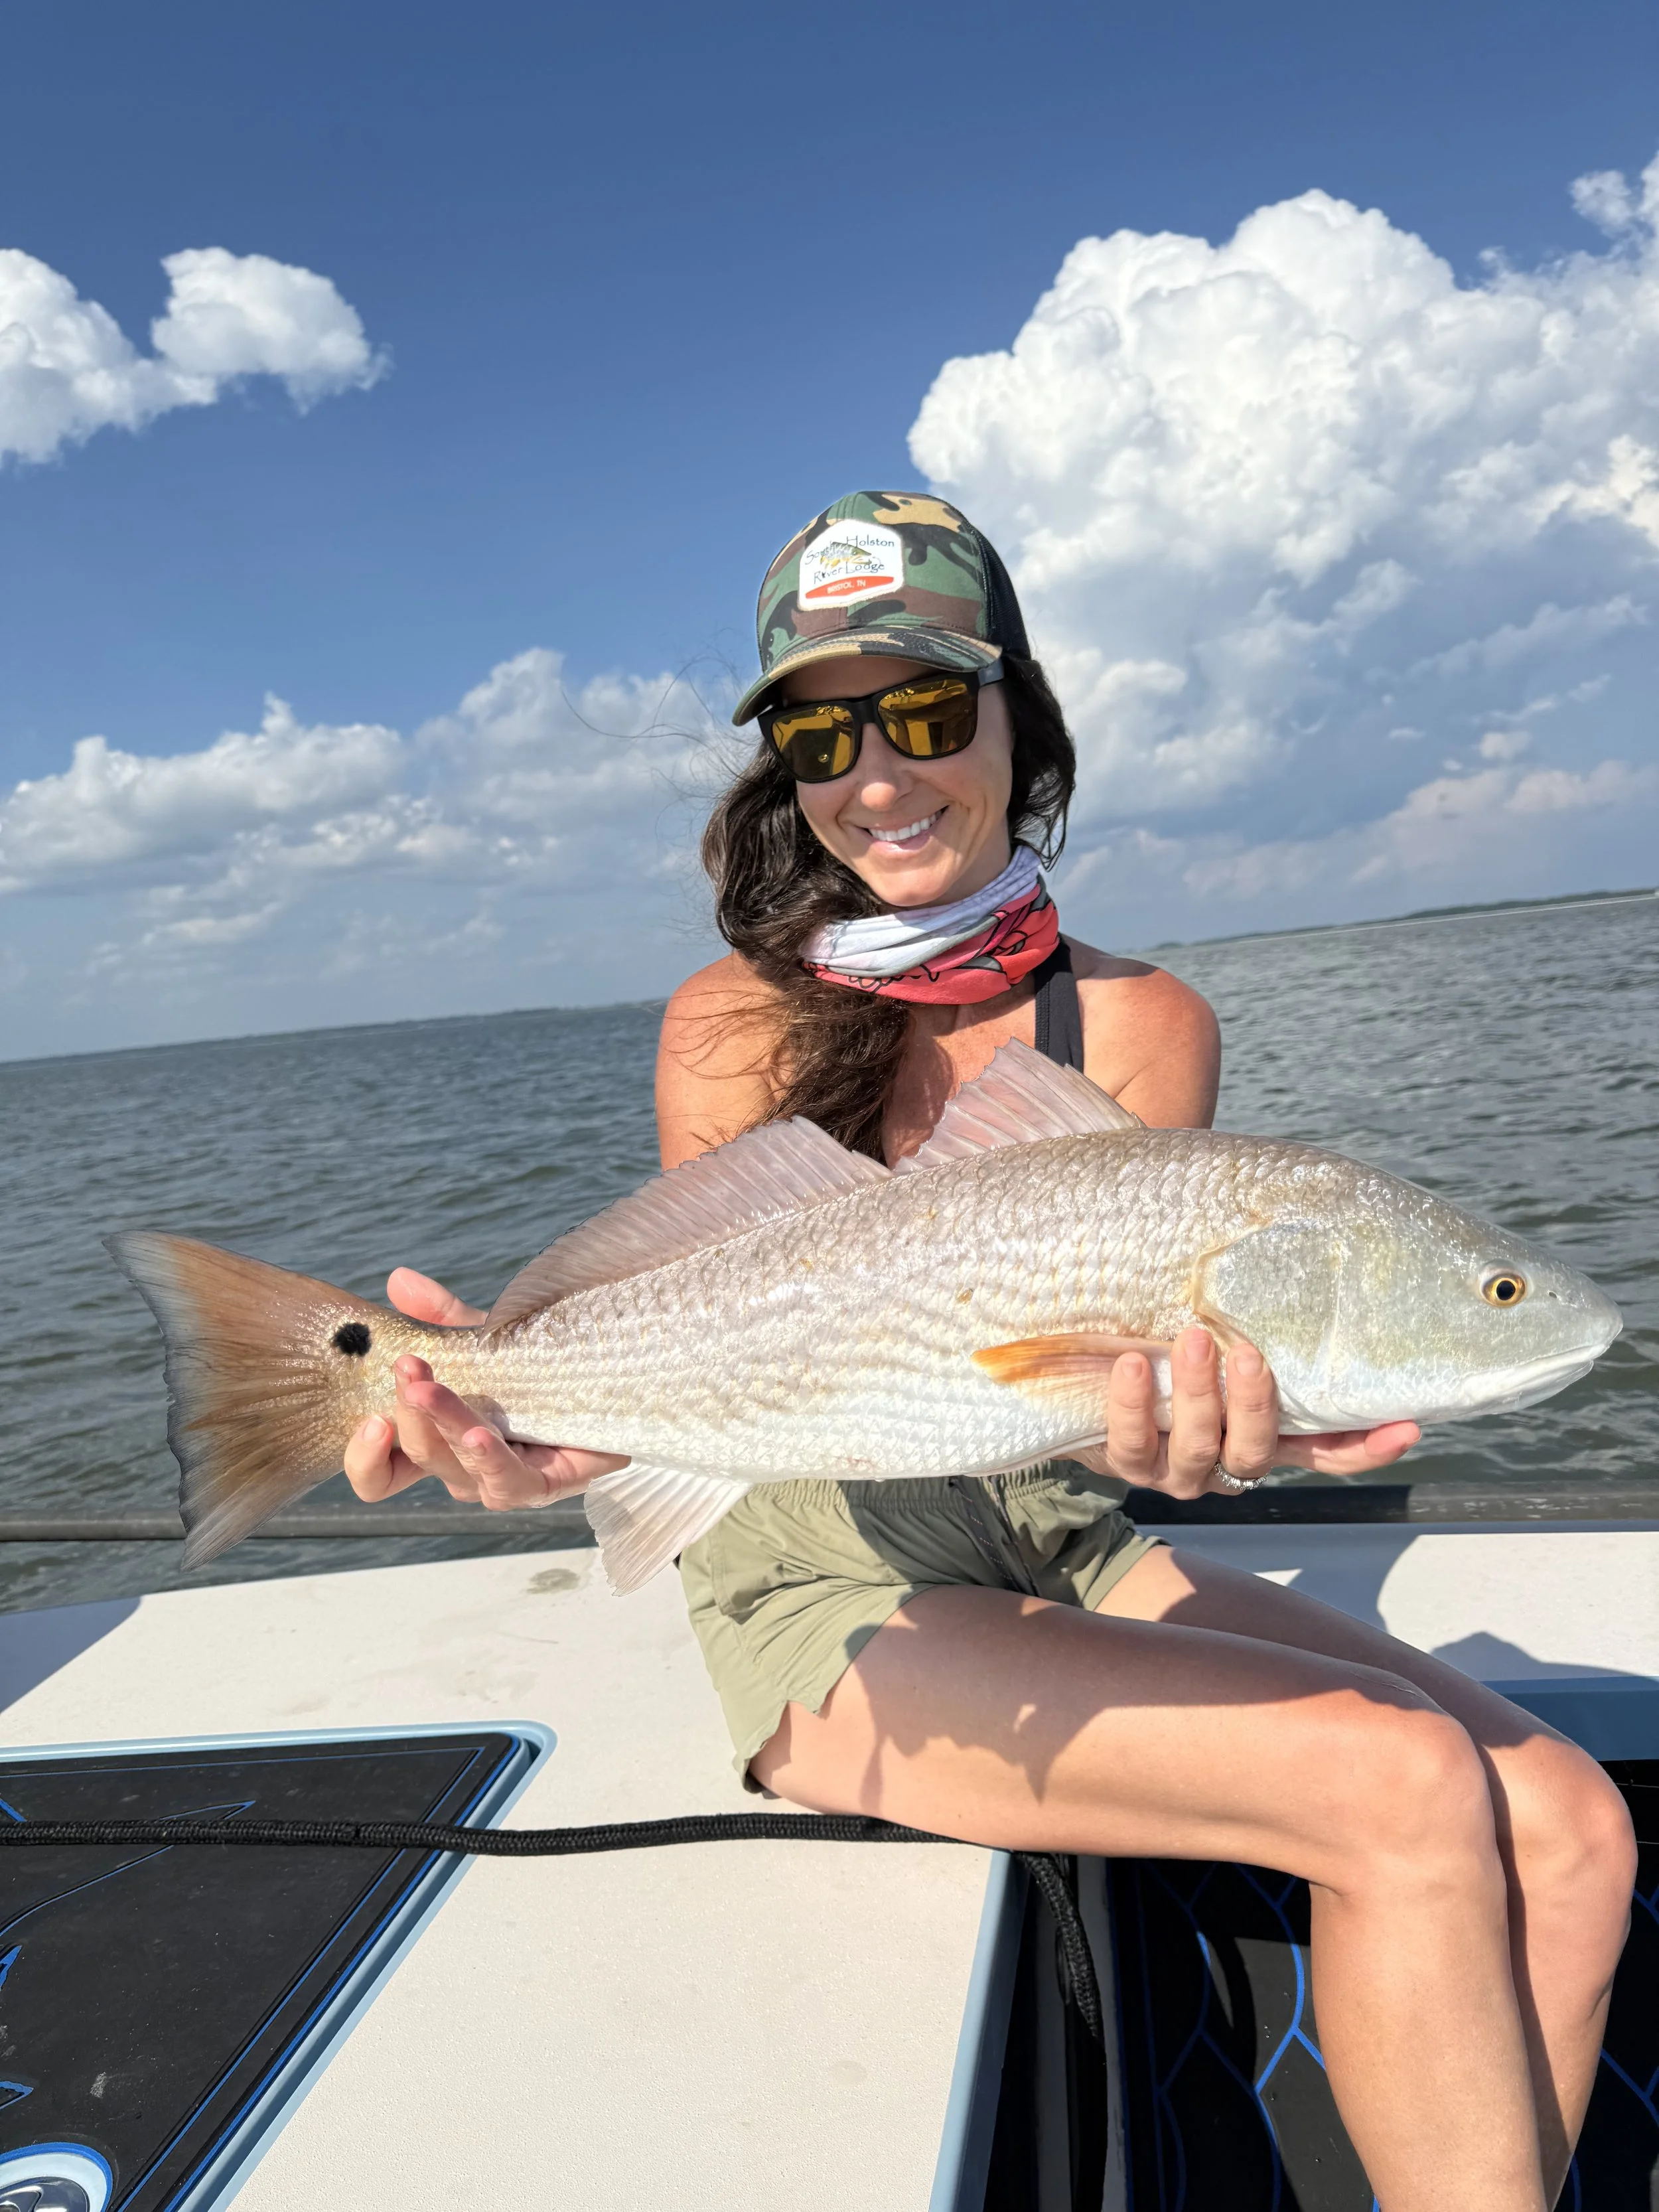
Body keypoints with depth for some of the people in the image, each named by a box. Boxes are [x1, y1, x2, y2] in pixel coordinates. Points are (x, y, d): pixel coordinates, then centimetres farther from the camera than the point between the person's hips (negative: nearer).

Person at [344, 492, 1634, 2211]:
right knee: (1410, 1795, -20)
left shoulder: (1140, 1024, 2)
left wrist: (1171, 1420, -35)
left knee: (1564, 1831, -13)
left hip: (1062, 1552, 4)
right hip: (829, 1595, -3)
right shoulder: (733, 1020, -3)